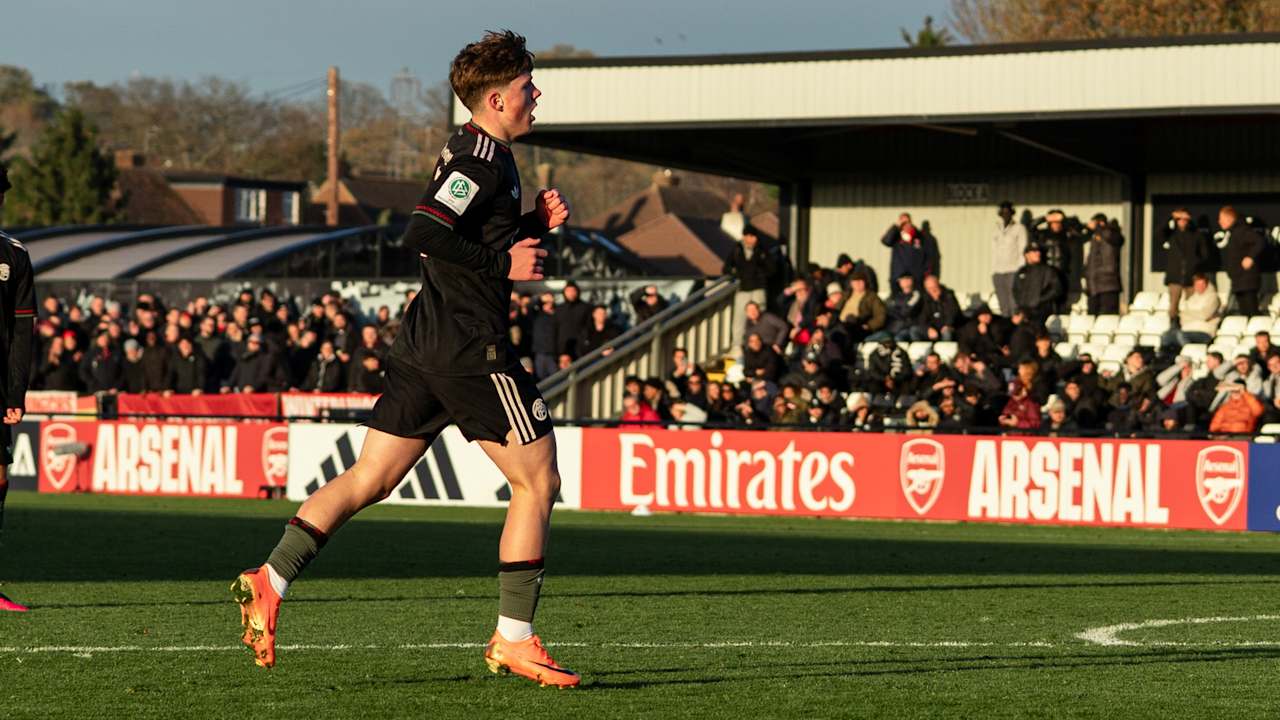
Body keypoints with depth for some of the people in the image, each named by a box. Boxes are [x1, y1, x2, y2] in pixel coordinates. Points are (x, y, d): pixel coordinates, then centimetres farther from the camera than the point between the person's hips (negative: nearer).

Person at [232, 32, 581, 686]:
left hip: (424, 341, 10)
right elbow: (422, 233, -25)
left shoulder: (468, 153, 18)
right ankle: (512, 640, -1)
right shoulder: (484, 159, -14)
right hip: (472, 348, -10)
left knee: (369, 479, 9)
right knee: (537, 481, -1)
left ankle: (270, 581, 1)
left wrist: (536, 223, 12)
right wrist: (501, 265, -18)